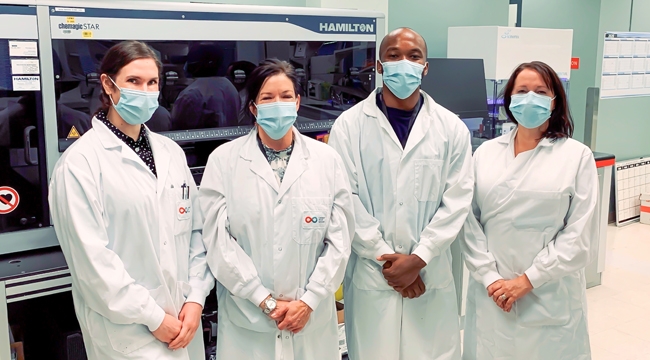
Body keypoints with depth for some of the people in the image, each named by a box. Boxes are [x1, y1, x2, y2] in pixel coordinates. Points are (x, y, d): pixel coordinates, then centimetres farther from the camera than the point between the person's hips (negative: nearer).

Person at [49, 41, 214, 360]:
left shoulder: (171, 152, 6)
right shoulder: (81, 162, -10)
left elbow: (195, 230, 6)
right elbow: (91, 258, -14)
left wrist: (196, 298, -3)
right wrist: (153, 317, -12)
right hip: (128, 326, -5)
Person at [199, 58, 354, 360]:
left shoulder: (327, 159, 1)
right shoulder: (224, 160, -4)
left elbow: (339, 239, -1)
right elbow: (218, 240, -8)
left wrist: (309, 300, -8)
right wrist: (266, 301, -10)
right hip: (247, 317, -1)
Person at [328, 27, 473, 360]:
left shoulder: (451, 128, 3)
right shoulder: (350, 125, -2)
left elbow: (457, 201, -2)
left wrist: (417, 259, -9)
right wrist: (386, 258, -8)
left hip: (431, 274, 2)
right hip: (371, 274, -1)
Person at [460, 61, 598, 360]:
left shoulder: (577, 156, -2)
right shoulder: (485, 153, 5)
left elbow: (580, 235, -7)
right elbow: (468, 220, 0)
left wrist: (528, 280, -11)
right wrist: (489, 277, -10)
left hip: (550, 298, -2)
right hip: (491, 293, 2)